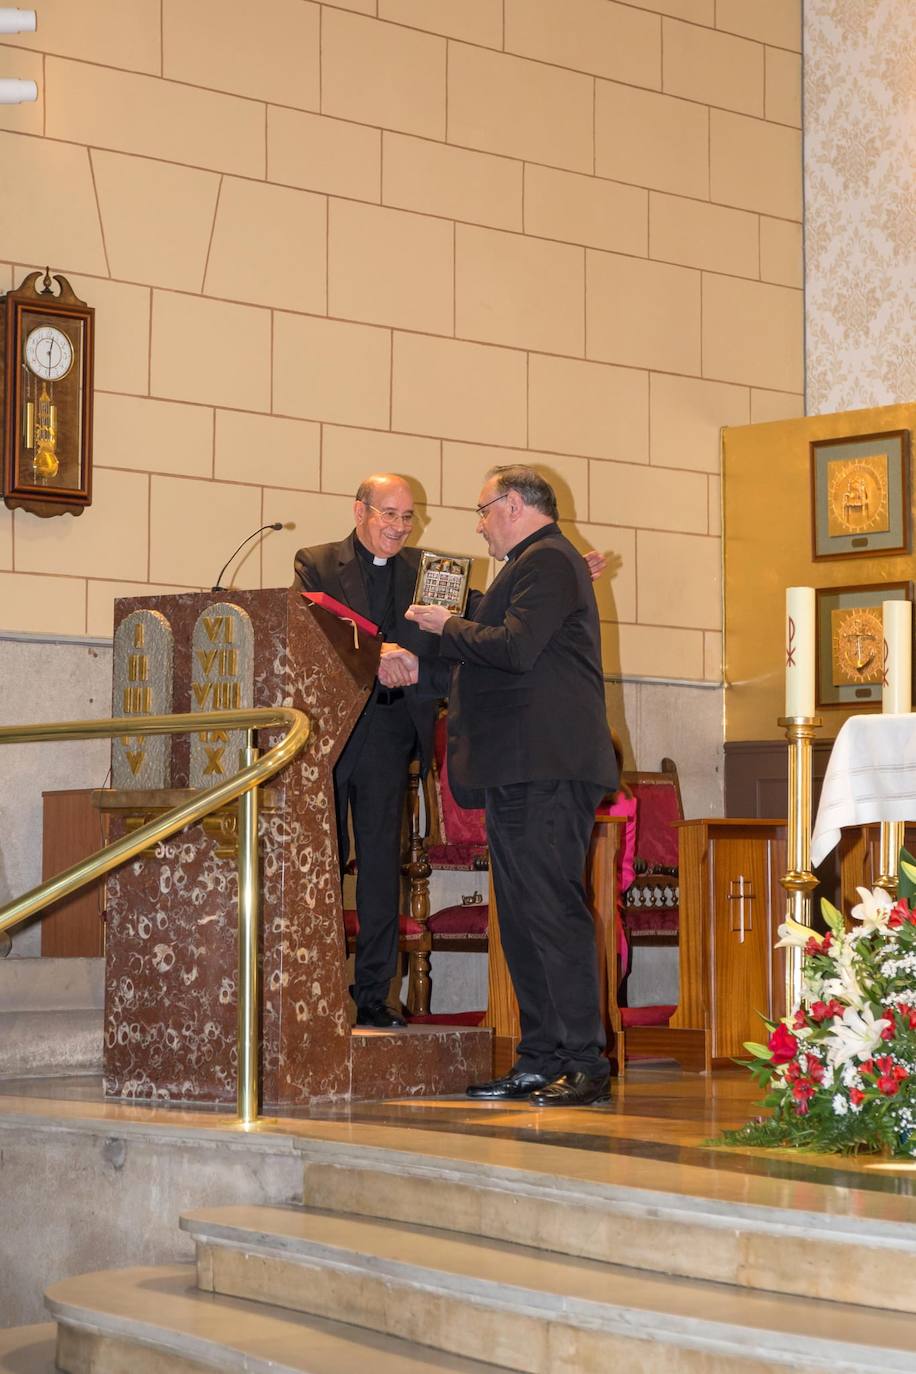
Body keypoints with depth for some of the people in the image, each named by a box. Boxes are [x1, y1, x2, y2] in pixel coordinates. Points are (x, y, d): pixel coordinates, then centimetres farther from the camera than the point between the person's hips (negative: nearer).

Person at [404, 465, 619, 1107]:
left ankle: (586, 1063, -10)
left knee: (552, 908, -12)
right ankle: (541, 1060, 13)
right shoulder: (538, 562, 26)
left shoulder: (547, 560, -8)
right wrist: (449, 634, 15)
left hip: (545, 770, -11)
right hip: (523, 770, 11)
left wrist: (449, 627, -6)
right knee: (523, 916, 10)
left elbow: (515, 648, -20)